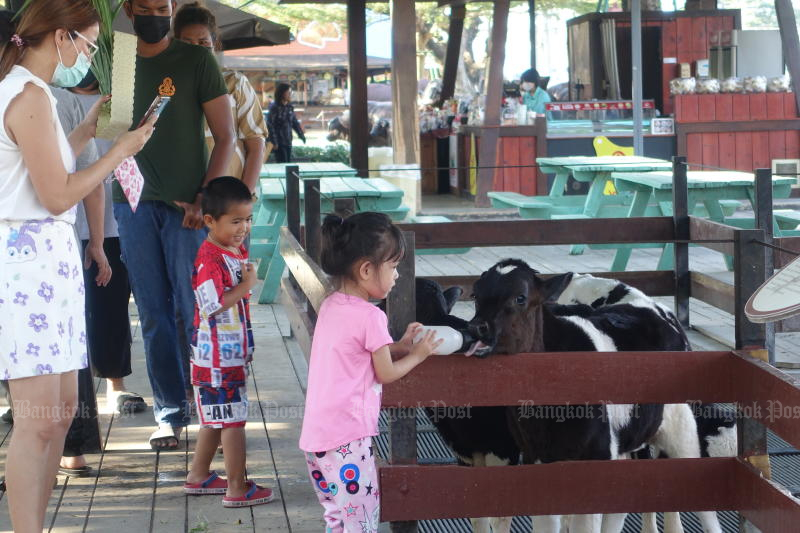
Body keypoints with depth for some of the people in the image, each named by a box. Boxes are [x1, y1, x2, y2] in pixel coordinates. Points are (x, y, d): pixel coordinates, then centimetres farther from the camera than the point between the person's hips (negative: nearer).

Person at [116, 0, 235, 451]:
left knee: (193, 310, -5)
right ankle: (170, 412, 11)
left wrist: (204, 199, -10)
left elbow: (226, 136, -1)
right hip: (133, 201, 3)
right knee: (154, 314, 4)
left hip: (186, 205, -3)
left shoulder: (197, 61, 1)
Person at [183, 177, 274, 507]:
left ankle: (198, 476, 29)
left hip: (235, 352, 10)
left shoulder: (238, 251, 11)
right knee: (233, 420, -3)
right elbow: (213, 306, -26)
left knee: (216, 418, 18)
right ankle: (237, 488, 4)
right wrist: (246, 285, -22)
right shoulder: (209, 260, -20)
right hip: (218, 357, -10)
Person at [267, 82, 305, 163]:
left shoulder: (289, 107, 6)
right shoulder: (275, 107, -13)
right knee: (282, 163, -7)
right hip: (279, 143, -7)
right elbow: (269, 125, -15)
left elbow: (295, 122, 17)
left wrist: (301, 135, 10)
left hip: (288, 141, 7)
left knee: (288, 162, 9)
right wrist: (274, 142, -18)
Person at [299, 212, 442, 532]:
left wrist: (399, 346, 16)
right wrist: (417, 355, 11)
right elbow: (386, 374, -5)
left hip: (317, 436, 9)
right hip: (347, 439, -9)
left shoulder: (331, 306, 10)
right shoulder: (369, 317, -14)